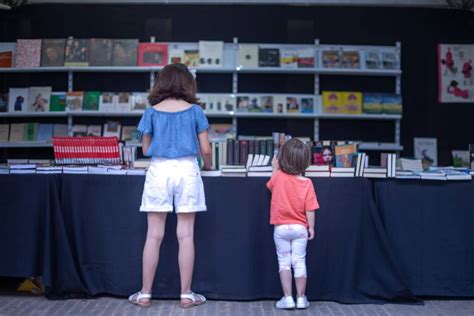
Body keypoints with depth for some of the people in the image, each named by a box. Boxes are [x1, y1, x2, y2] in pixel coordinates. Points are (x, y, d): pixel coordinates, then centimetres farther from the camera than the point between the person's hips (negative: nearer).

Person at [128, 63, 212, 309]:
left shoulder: (152, 112, 5)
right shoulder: (194, 111, 3)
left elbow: (145, 149, 8)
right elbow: (205, 149, 2)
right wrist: (207, 165, 23)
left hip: (159, 170, 1)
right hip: (186, 170, -1)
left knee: (154, 236, 4)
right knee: (186, 235, 3)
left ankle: (145, 294, 10)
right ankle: (186, 295, 8)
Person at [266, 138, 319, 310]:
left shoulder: (278, 177, -9)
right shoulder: (307, 183, -11)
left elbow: (270, 185, 15)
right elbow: (310, 209, -10)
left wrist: (275, 168, 24)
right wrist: (311, 227, 2)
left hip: (281, 228, 0)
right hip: (300, 228, 0)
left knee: (284, 263, 7)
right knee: (299, 262, 9)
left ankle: (287, 298, 6)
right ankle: (301, 298, 14)